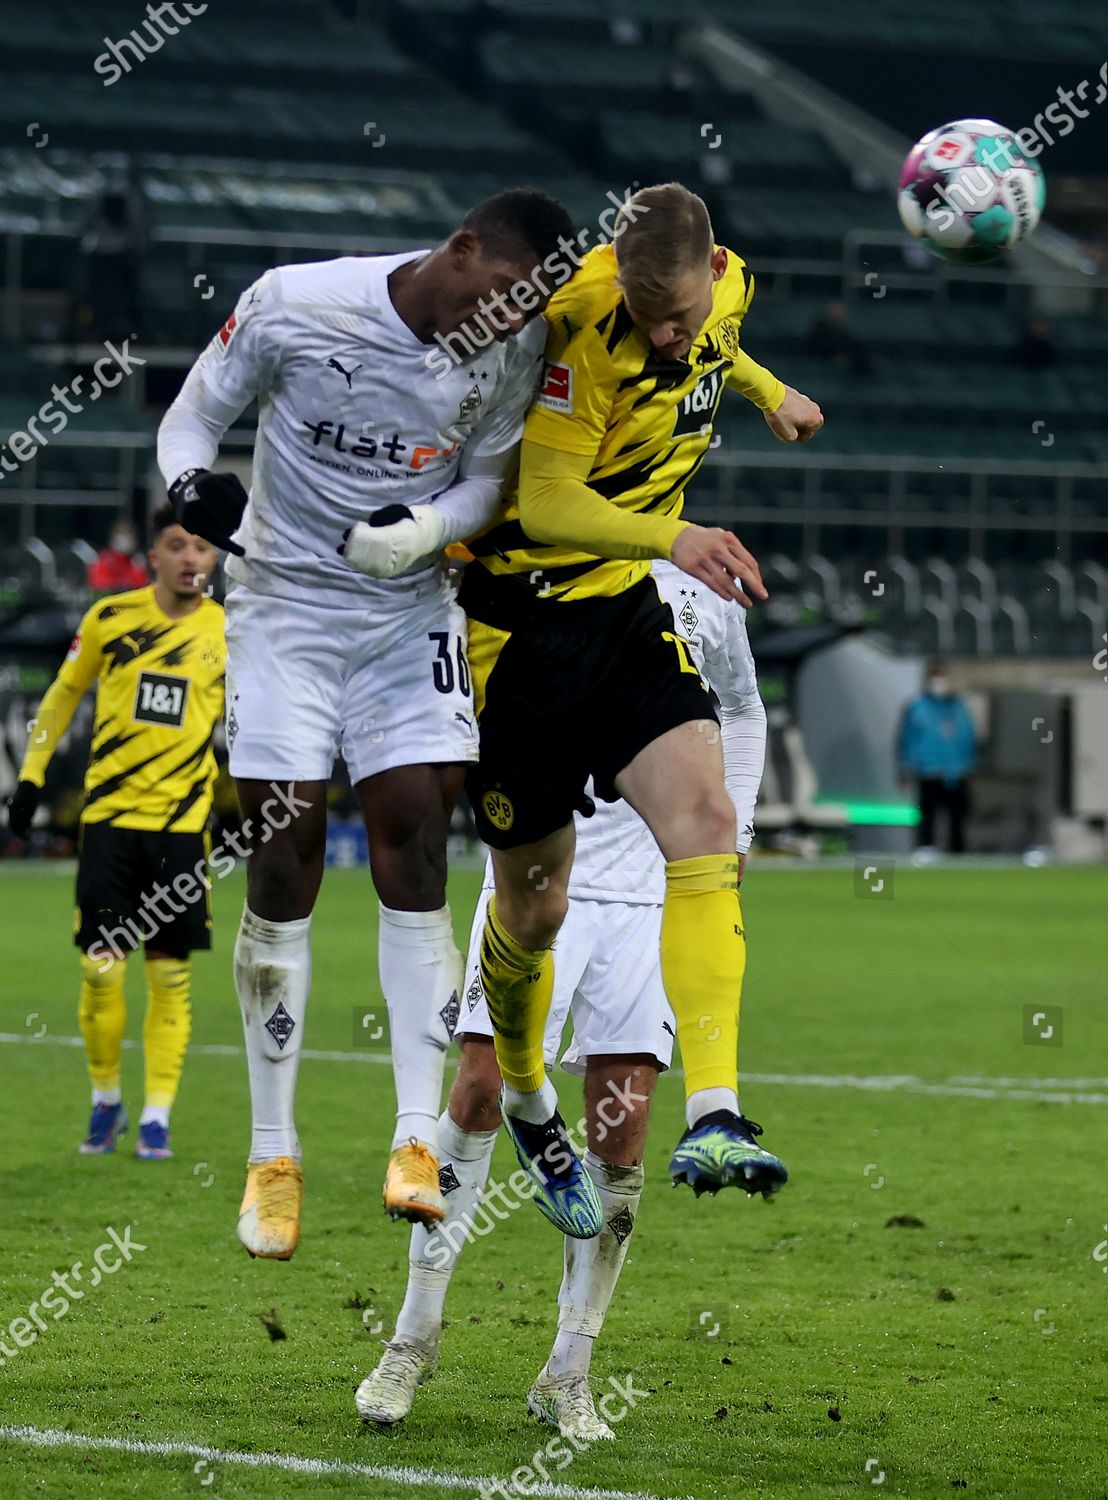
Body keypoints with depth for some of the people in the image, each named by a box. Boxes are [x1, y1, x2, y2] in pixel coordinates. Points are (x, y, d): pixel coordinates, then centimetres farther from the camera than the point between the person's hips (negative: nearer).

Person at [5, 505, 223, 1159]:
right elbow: (64, 693, 12)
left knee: (170, 973, 0)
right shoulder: (110, 617, 0)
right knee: (101, 966, -3)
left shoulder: (229, 634, 1)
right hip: (108, 814, 0)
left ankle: (158, 1113, 8)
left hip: (183, 821, 0)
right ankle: (106, 1100, 16)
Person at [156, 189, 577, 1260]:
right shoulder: (293, 305, -17)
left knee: (415, 845, -9)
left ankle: (416, 1140, -5)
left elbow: (486, 481, 6)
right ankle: (273, 1154, 5)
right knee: (282, 861, -4)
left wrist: (425, 527, -17)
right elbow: (191, 418, -4)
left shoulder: (517, 350, -8)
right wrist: (194, 486, -27)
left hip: (408, 614, 2)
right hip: (283, 604, -2)